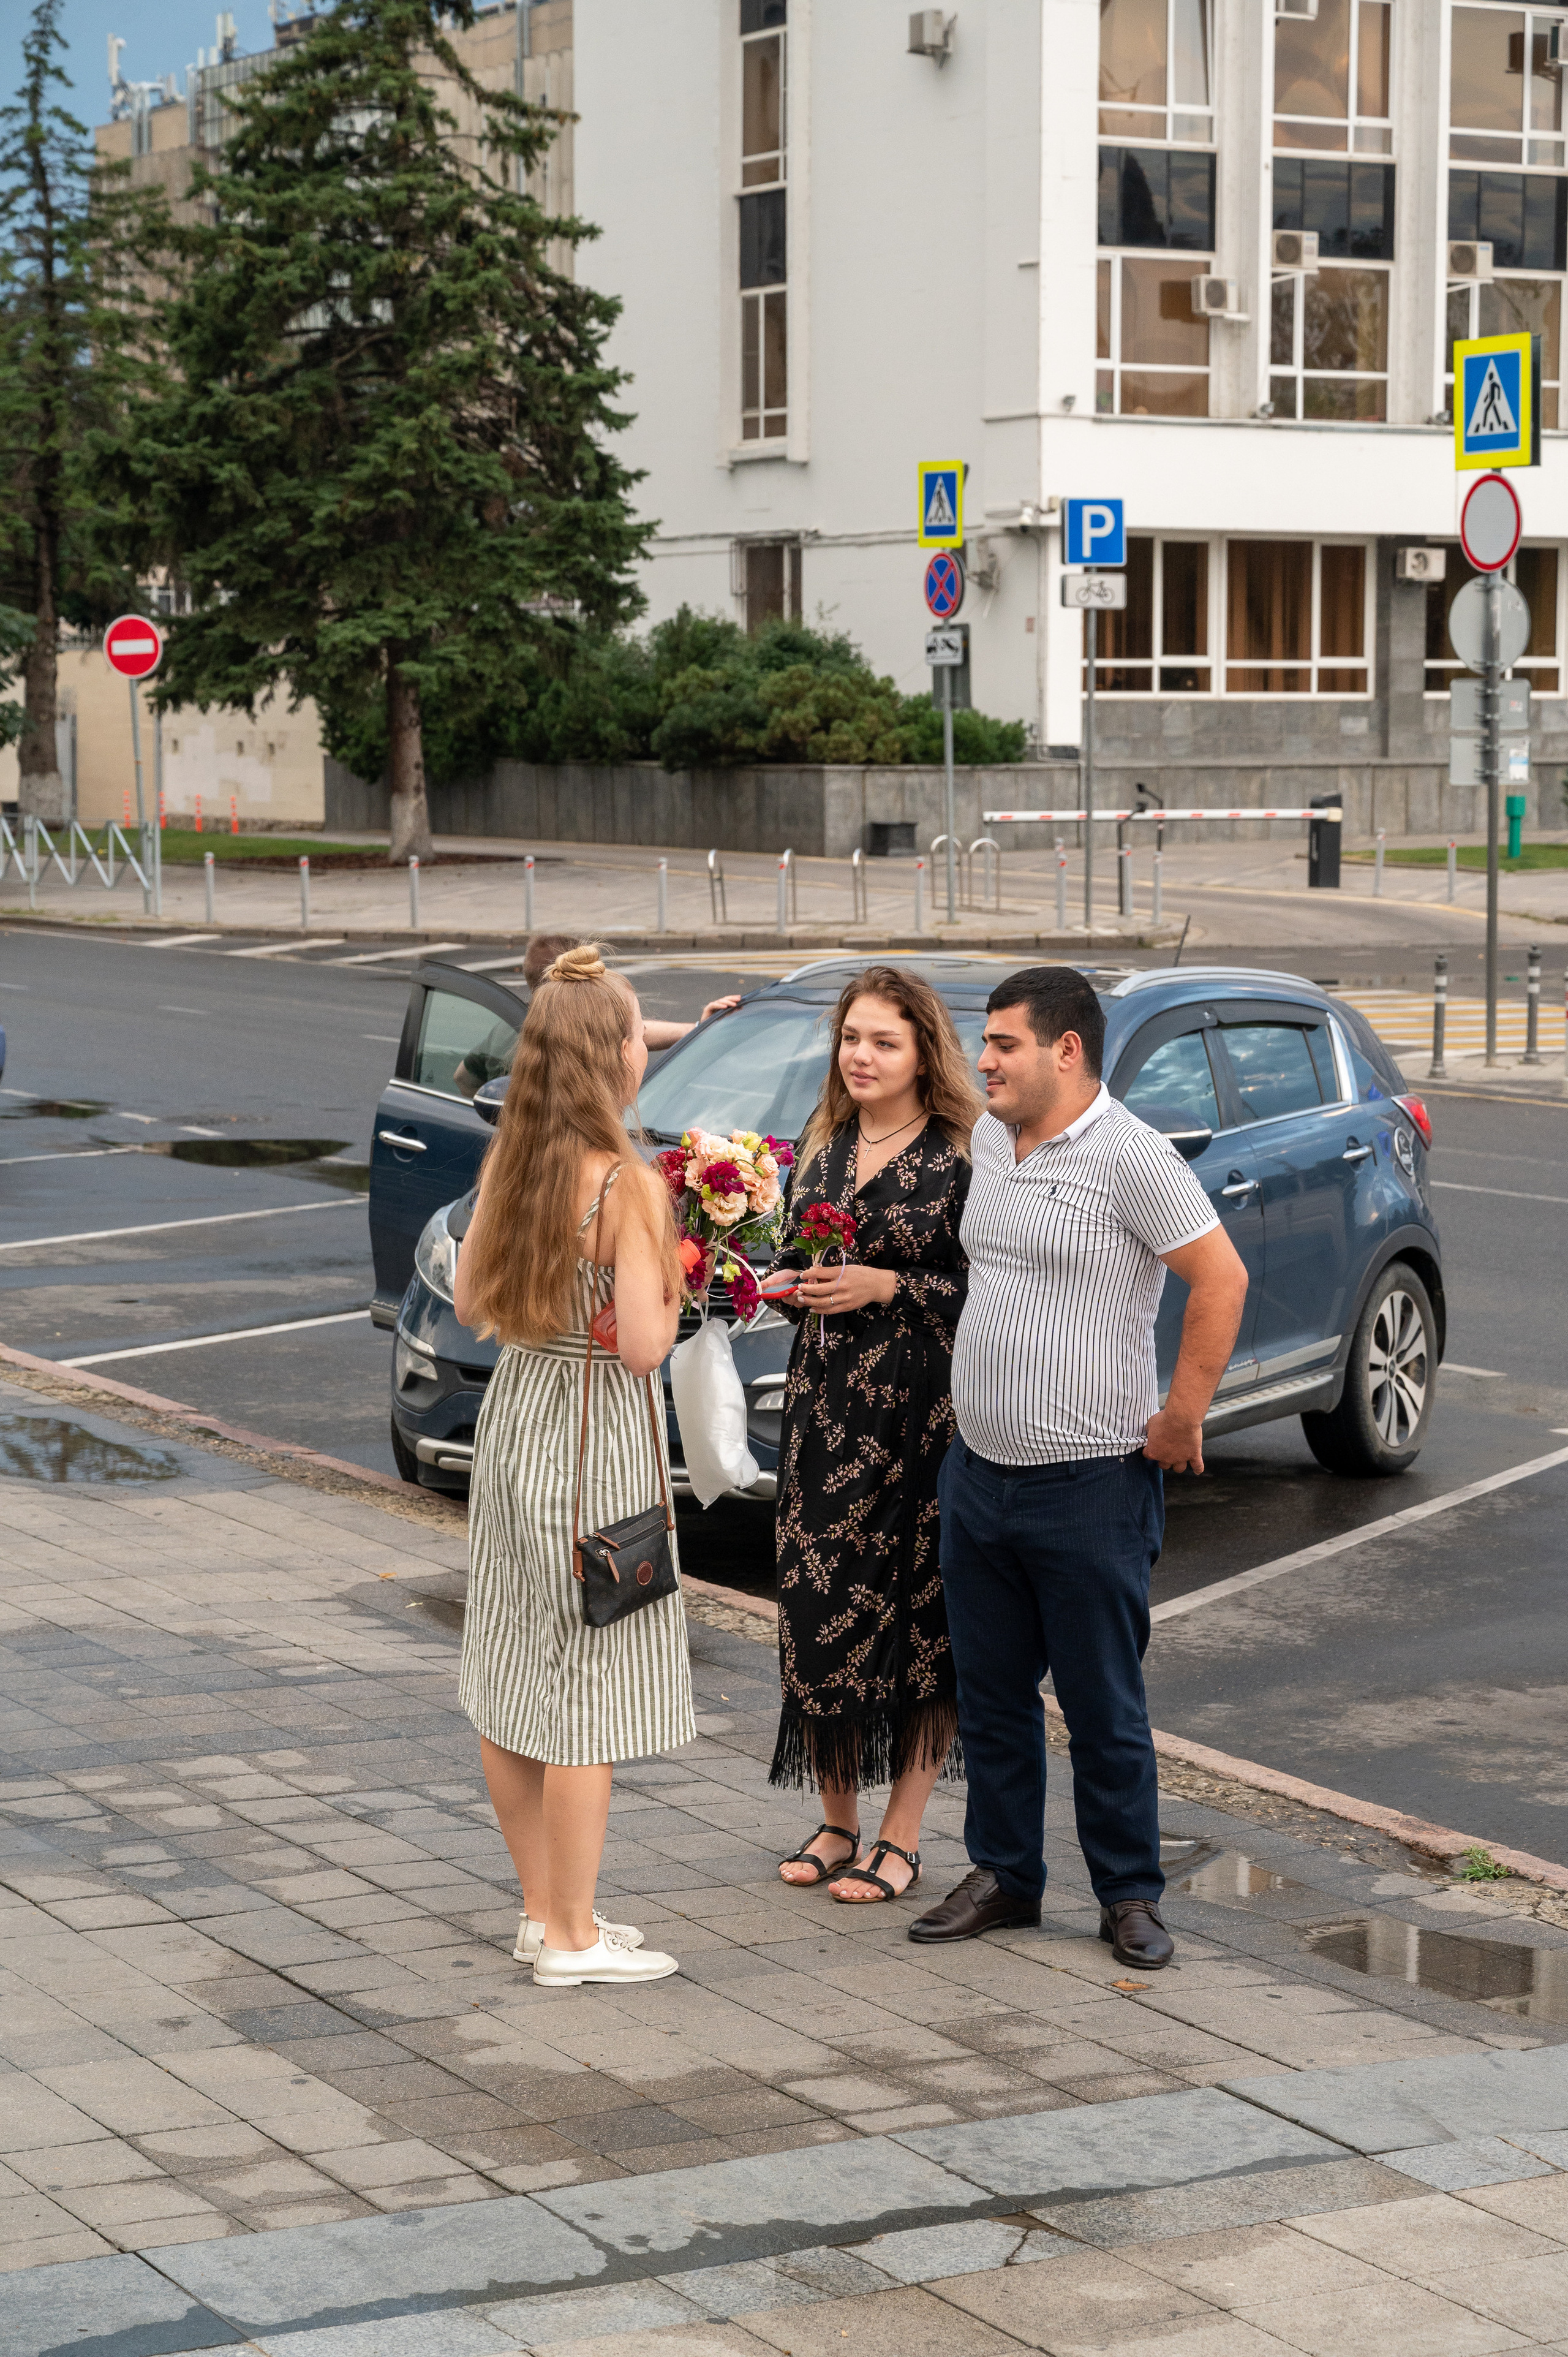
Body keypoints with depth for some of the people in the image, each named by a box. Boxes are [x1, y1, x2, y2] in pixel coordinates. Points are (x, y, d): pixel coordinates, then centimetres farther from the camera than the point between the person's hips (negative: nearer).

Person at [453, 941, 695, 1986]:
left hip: (516, 1417, 8)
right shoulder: (629, 1185, -19)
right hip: (595, 1434, -8)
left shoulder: (511, 1165, 2)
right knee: (587, 1691, 1)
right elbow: (644, 1346, -21)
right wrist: (673, 1279, -4)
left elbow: (472, 1302, 11)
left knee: (514, 1678, 14)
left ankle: (546, 1910, 26)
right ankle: (574, 1938, 9)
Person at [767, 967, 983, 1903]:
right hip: (826, 1404, 5)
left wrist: (888, 1286, -17)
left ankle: (903, 1837, 10)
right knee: (818, 1606, 4)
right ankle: (837, 1823, 18)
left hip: (924, 1410, -5)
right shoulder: (822, 1147, 10)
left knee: (919, 1614, 0)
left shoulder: (963, 1157, -8)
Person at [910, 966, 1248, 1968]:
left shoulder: (1129, 1155, -15)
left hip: (1091, 1483, -7)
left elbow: (1222, 1279, -16)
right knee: (991, 1693, 13)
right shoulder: (988, 1139, 10)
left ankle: (1131, 1896, 13)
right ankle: (1004, 1874, 25)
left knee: (1104, 1706, 1)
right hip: (978, 1471, 7)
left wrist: (1181, 1419, -15)